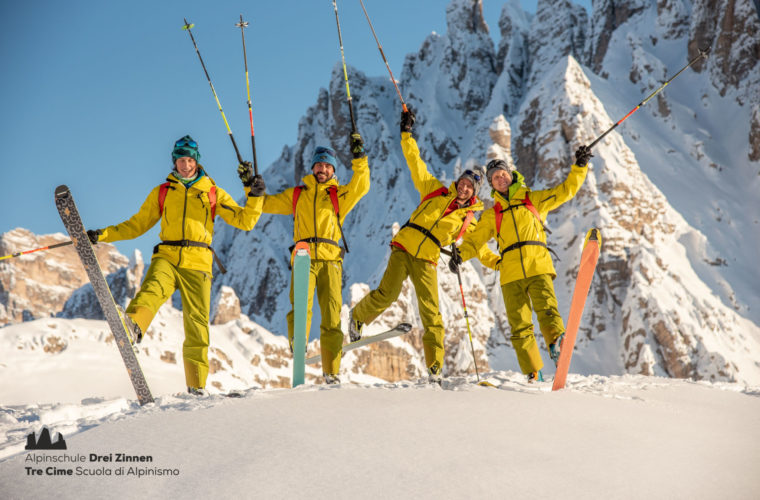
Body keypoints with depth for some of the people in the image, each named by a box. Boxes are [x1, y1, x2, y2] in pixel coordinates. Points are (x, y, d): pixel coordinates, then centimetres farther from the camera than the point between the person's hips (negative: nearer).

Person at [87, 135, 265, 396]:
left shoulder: (213, 193, 15)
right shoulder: (161, 192, 19)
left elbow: (244, 221, 9)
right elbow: (137, 225, 22)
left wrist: (255, 195, -6)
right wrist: (102, 235, 13)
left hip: (197, 263, -1)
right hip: (167, 257, 1)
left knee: (197, 323, -3)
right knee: (153, 288, -33)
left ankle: (197, 385, 4)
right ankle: (132, 327, -62)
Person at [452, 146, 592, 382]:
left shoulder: (534, 199, 18)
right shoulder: (492, 215, 22)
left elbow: (566, 190, 17)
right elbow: (475, 239, 16)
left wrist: (579, 166, 5)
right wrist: (460, 254, -4)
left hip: (538, 266, -1)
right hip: (510, 273, 2)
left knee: (546, 308, -26)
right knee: (519, 325, -5)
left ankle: (557, 342, -41)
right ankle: (533, 373, -4)